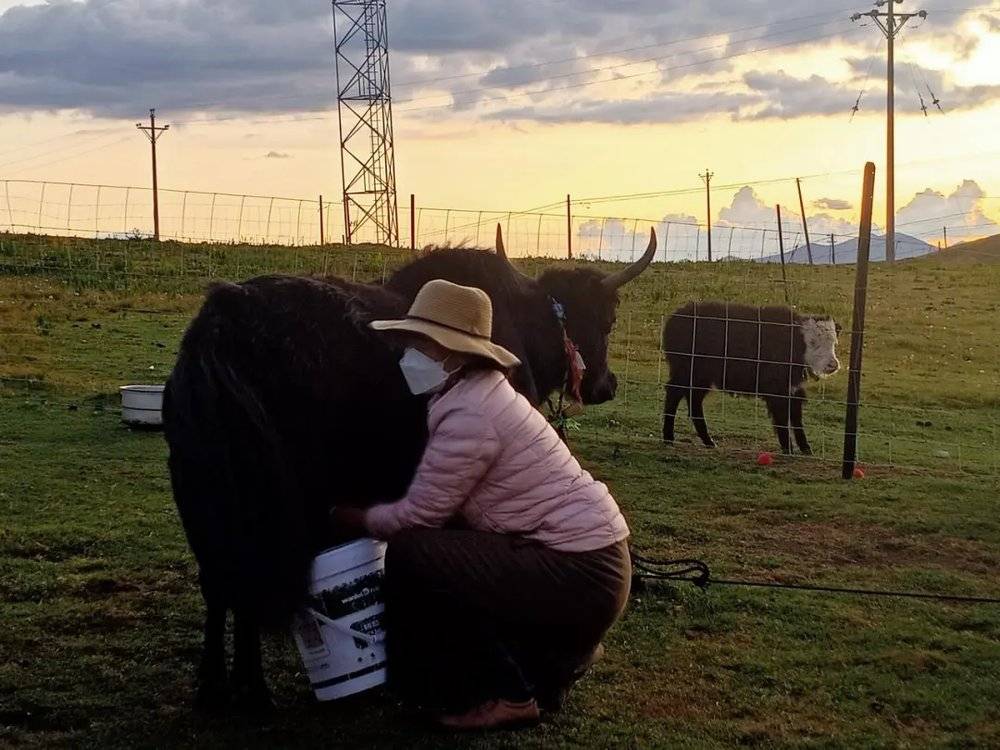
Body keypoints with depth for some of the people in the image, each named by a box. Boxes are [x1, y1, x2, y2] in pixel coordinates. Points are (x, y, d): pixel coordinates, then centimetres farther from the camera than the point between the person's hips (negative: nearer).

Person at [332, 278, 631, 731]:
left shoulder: (468, 416, -19)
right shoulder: (477, 392, 11)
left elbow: (417, 515, -12)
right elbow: (434, 506, 17)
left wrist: (345, 516, 4)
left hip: (578, 578, -10)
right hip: (592, 556, 10)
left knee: (411, 554, -13)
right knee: (443, 541, 19)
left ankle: (507, 695, 0)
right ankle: (556, 656, 24)